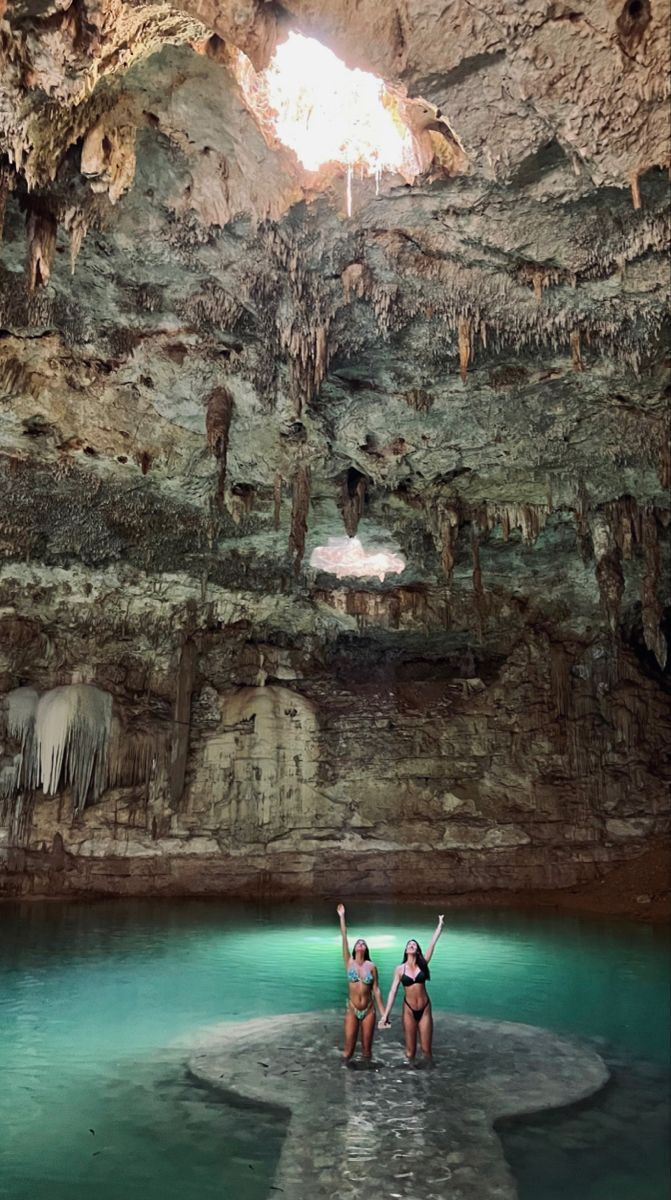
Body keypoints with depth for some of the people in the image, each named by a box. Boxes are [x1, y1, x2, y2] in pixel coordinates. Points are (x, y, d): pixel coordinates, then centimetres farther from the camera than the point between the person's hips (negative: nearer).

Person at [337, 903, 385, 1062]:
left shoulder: (371, 966, 0)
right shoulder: (349, 962, -2)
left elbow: (376, 989, 1)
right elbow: (344, 937, -8)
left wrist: (382, 1012, -1)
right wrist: (341, 916, -11)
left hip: (369, 1010, 1)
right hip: (352, 1010, -1)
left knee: (367, 1048, 8)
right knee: (348, 1048, -1)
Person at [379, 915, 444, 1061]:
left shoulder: (422, 964, -2)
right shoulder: (400, 969, -3)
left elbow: (433, 943, -3)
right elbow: (393, 991, -5)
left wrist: (440, 924, -1)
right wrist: (385, 1015, -10)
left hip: (425, 1010, 0)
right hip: (409, 1010, 0)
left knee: (426, 1049, 4)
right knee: (410, 1050, 5)